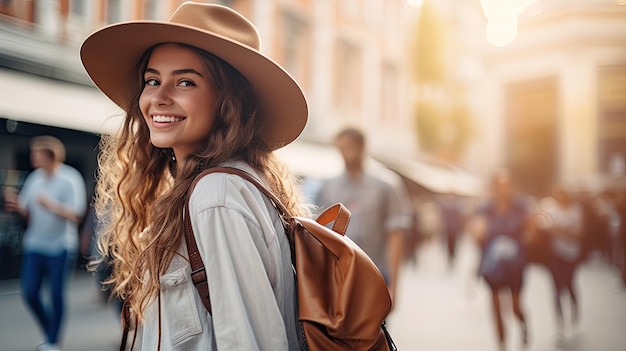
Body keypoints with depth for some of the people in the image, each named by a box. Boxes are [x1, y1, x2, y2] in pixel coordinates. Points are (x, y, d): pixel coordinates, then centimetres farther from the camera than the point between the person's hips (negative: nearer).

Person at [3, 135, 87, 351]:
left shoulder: (70, 179, -11)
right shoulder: (35, 178, 5)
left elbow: (76, 215, -17)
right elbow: (28, 212, 10)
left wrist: (50, 204, -24)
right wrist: (17, 207, -11)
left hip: (59, 246, -5)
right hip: (34, 244, 5)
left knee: (56, 295, 1)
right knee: (30, 293, 6)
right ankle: (49, 333, 27)